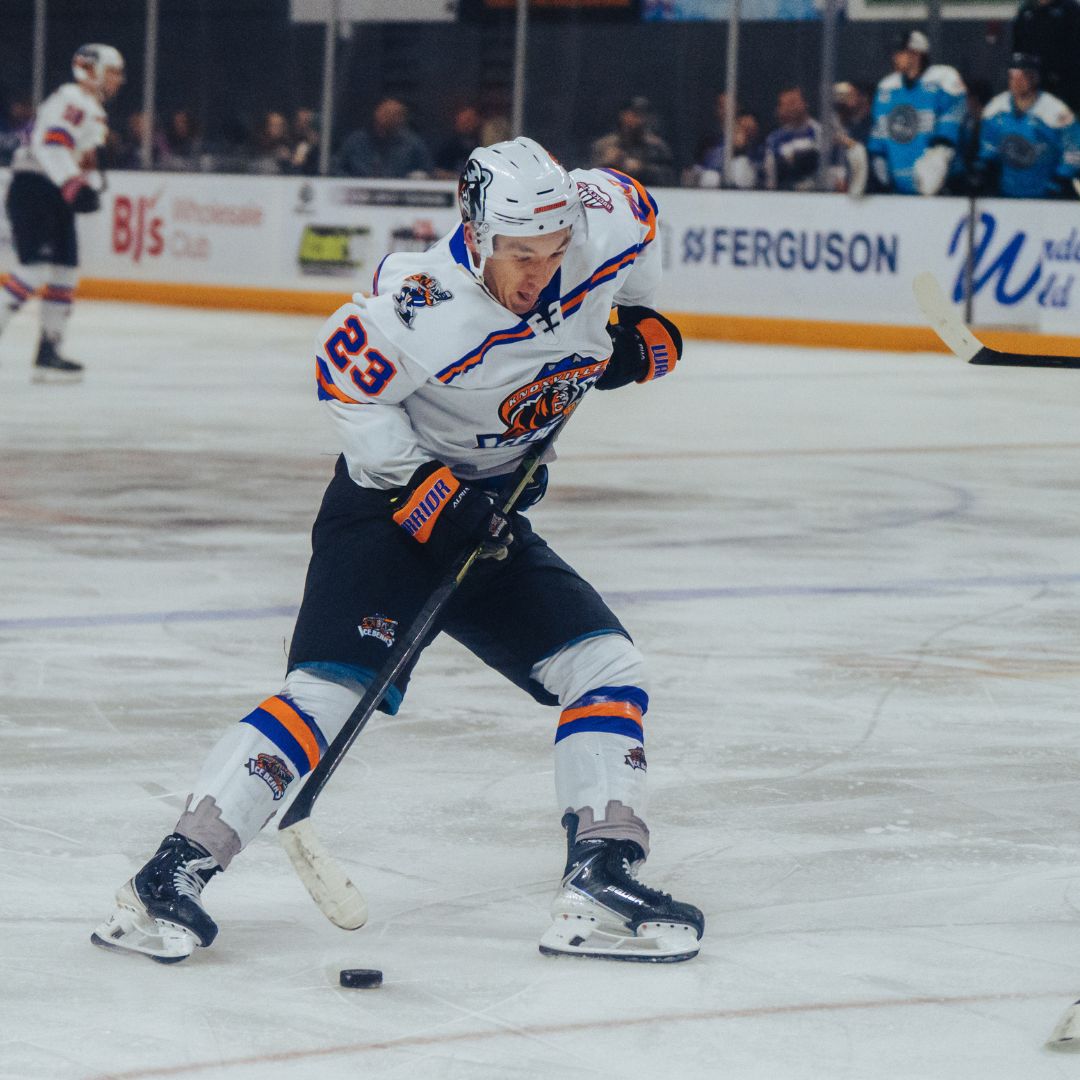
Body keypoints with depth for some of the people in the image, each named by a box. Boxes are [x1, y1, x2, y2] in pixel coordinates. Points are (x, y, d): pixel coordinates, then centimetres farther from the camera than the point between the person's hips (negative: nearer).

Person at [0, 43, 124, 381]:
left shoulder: (95, 112, 21)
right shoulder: (72, 101, -13)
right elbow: (50, 144, -27)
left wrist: (91, 186, 12)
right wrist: (73, 183, -36)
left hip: (57, 198, 10)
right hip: (32, 189, -10)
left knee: (65, 272, 7)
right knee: (37, 266, -20)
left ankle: (48, 353, 10)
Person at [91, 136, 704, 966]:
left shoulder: (605, 227, -12)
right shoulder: (421, 306, -29)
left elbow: (636, 206, 12)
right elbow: (347, 384, -16)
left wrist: (638, 323, 9)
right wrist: (426, 492, -21)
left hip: (491, 509, 7)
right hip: (392, 498, -7)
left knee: (608, 669, -2)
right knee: (331, 687, -21)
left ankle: (601, 881, 0)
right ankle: (174, 874, -23)